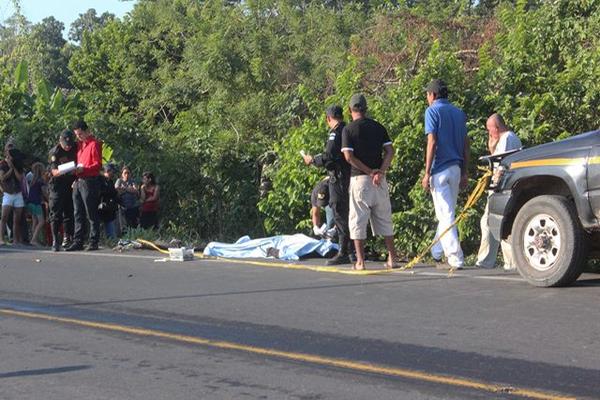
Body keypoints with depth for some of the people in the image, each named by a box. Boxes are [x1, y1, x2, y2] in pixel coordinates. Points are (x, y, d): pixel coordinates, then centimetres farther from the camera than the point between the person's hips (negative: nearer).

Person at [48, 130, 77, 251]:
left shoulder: (76, 149, 3)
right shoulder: (55, 152, -10)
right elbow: (54, 171, -16)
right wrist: (61, 172, -38)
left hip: (71, 185, 4)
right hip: (57, 185, -4)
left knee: (69, 212, 5)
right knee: (55, 213, -8)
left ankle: (67, 238, 13)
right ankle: (55, 241, -9)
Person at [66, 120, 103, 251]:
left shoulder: (94, 144, -7)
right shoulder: (79, 144, 18)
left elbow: (98, 165, -12)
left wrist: (83, 169, -22)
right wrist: (76, 171, 9)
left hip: (89, 182, -8)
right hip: (78, 182, 8)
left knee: (91, 214, -5)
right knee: (78, 214, 8)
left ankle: (93, 242, -1)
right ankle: (78, 242, 11)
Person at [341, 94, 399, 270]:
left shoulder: (348, 129, -3)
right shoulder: (378, 127, 8)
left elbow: (349, 156, -12)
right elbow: (390, 151, -1)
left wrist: (369, 171, -9)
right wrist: (380, 172, -10)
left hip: (359, 178, -4)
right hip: (380, 181, 4)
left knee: (358, 220, 2)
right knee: (384, 219, 12)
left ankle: (360, 261, -2)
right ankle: (392, 258, 11)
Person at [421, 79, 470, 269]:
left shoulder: (433, 111, -6)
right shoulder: (459, 112, 14)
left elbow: (432, 142, -14)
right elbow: (465, 144, 13)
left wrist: (427, 173, -14)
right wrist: (464, 172, 17)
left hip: (440, 169, -7)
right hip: (456, 168, 7)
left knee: (445, 215, -7)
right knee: (446, 213, 16)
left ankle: (456, 259, -11)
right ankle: (436, 253, 26)